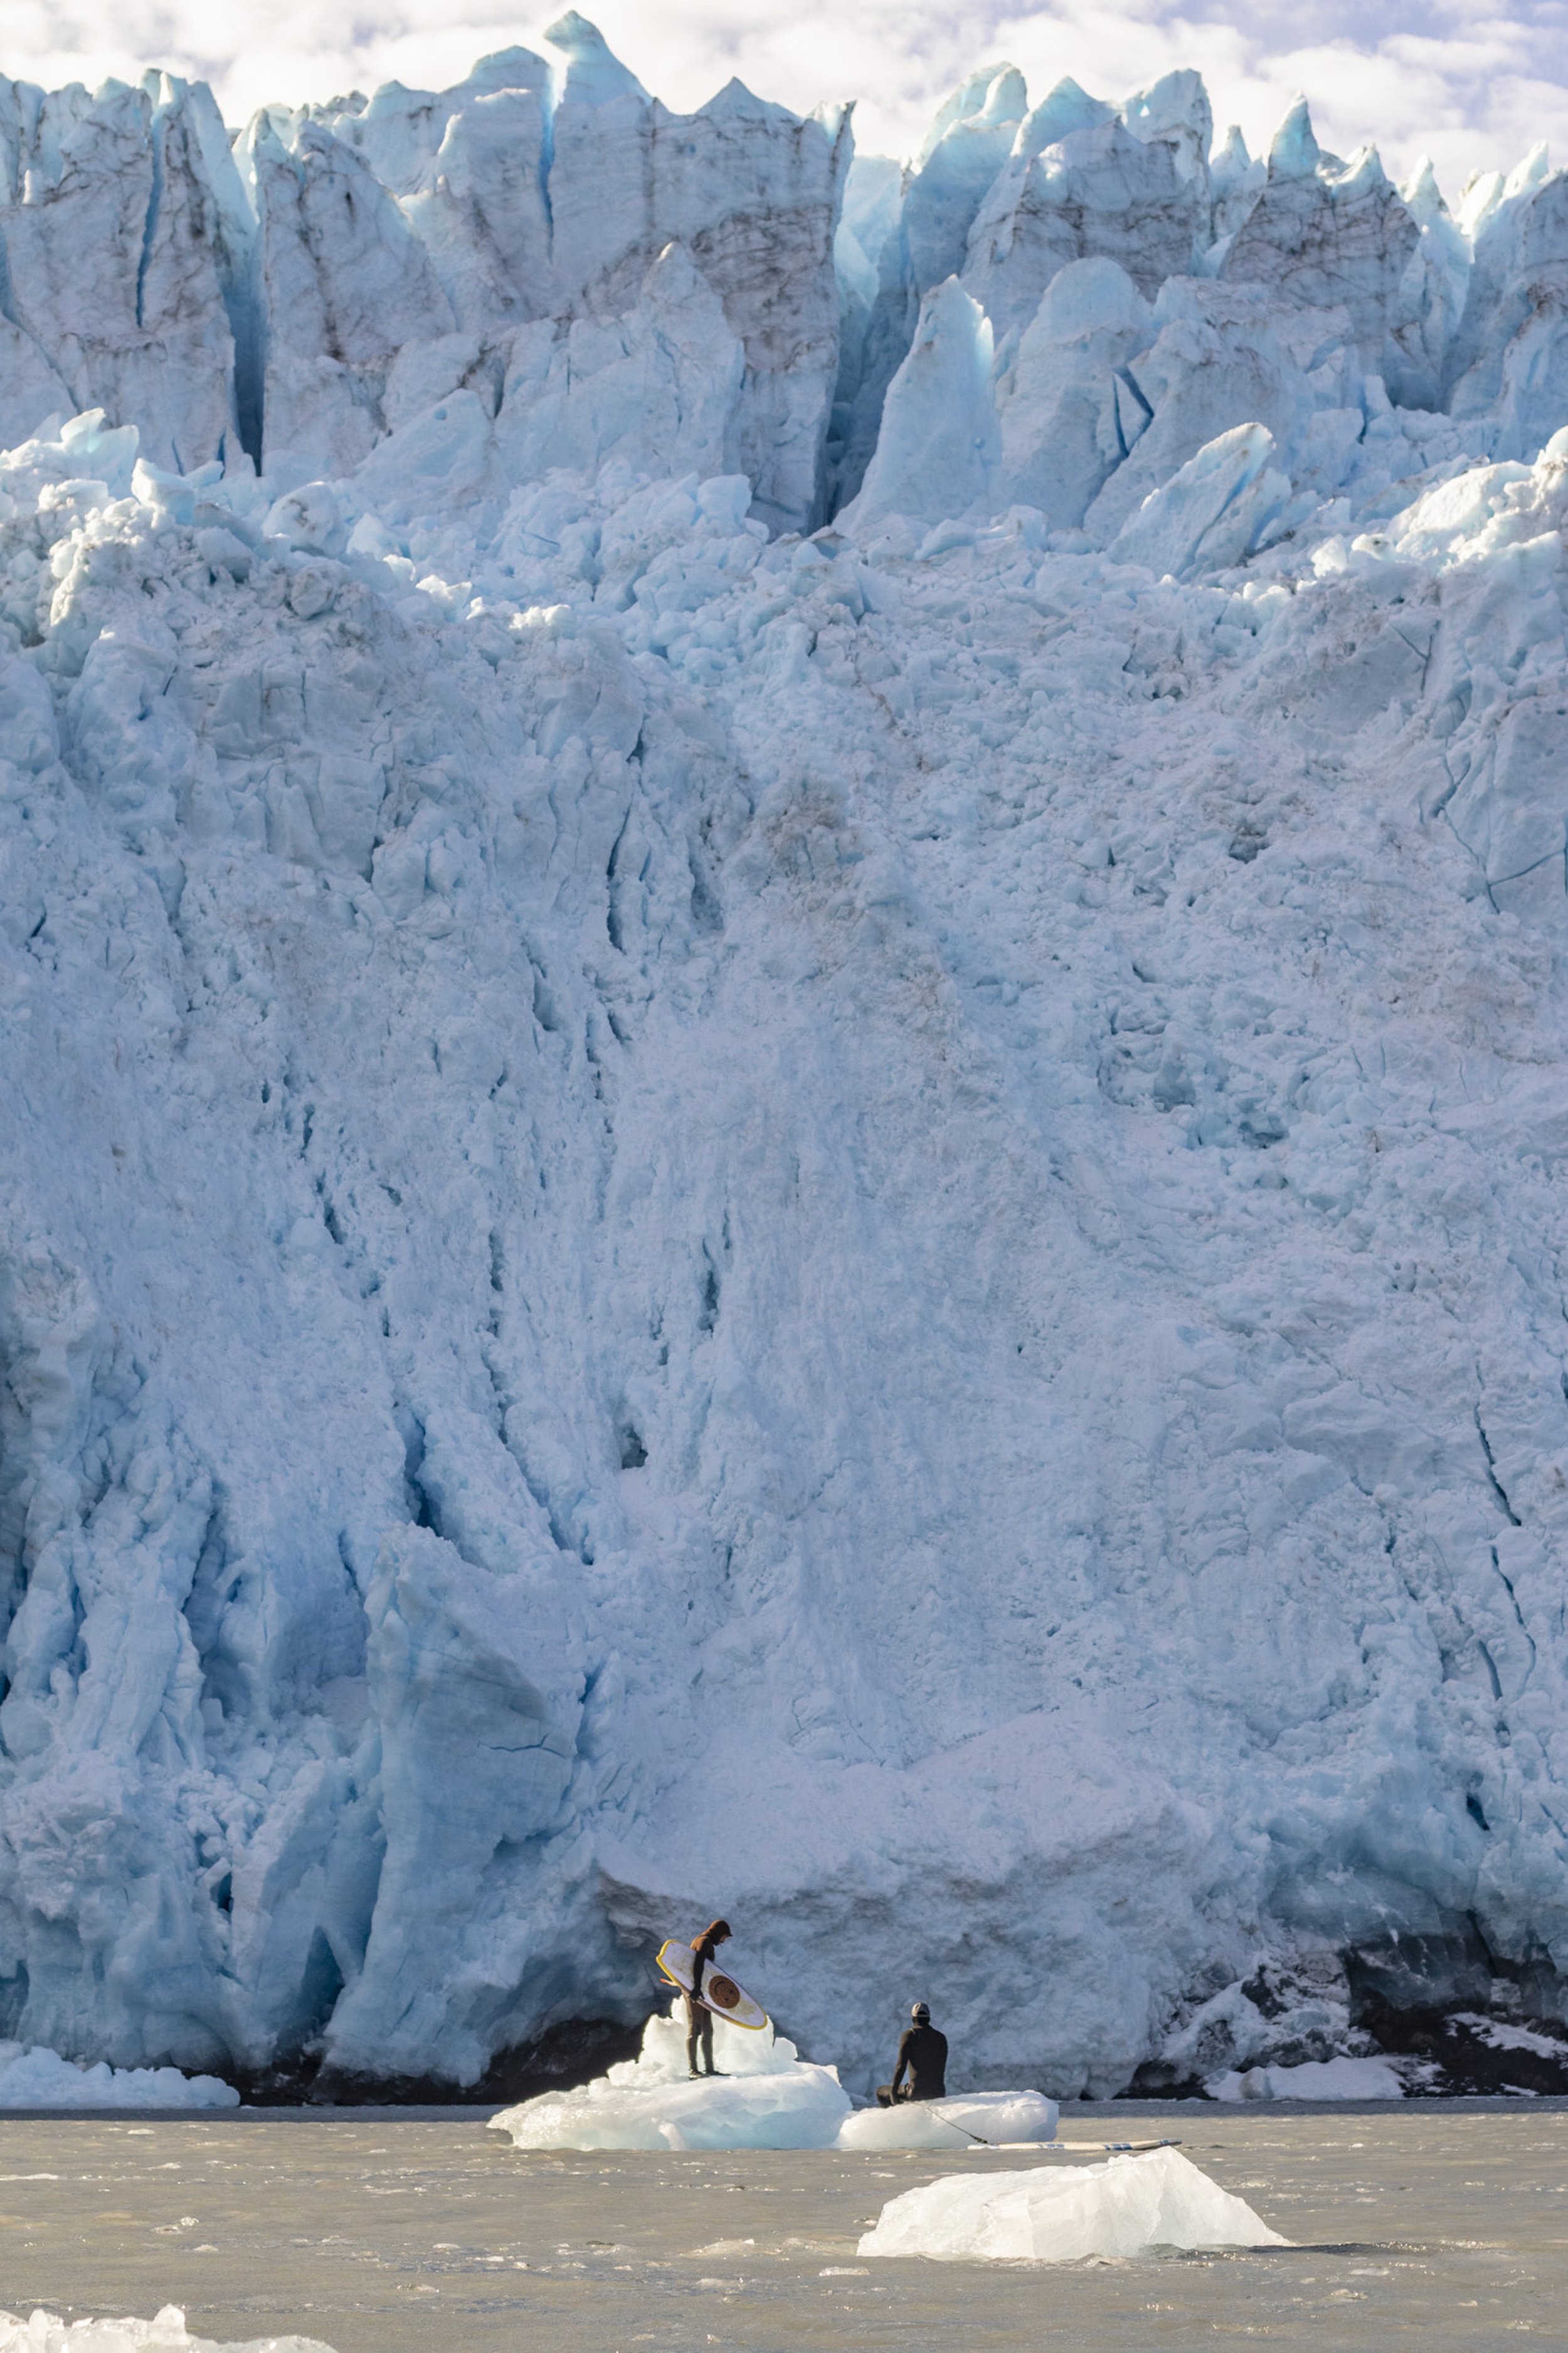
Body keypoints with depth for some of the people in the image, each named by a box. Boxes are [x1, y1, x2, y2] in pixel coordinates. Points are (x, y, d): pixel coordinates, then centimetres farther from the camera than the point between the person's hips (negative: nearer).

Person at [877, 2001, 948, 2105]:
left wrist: (893, 2090, -3)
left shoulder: (910, 2034, -4)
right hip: (939, 2093, 5)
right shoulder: (941, 2038, 11)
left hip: (917, 2092, -5)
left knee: (881, 2092, 17)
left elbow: (901, 2066, -9)